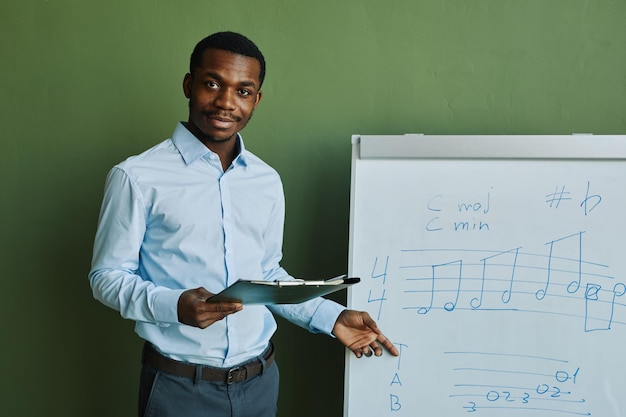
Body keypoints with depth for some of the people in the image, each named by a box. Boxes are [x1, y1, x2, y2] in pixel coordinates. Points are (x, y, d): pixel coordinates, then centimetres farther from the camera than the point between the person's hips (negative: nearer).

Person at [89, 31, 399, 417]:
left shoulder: (267, 181, 5)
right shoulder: (137, 177, -11)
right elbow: (107, 276, -8)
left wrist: (331, 317, 4)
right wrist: (174, 306, -24)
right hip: (180, 385, -4)